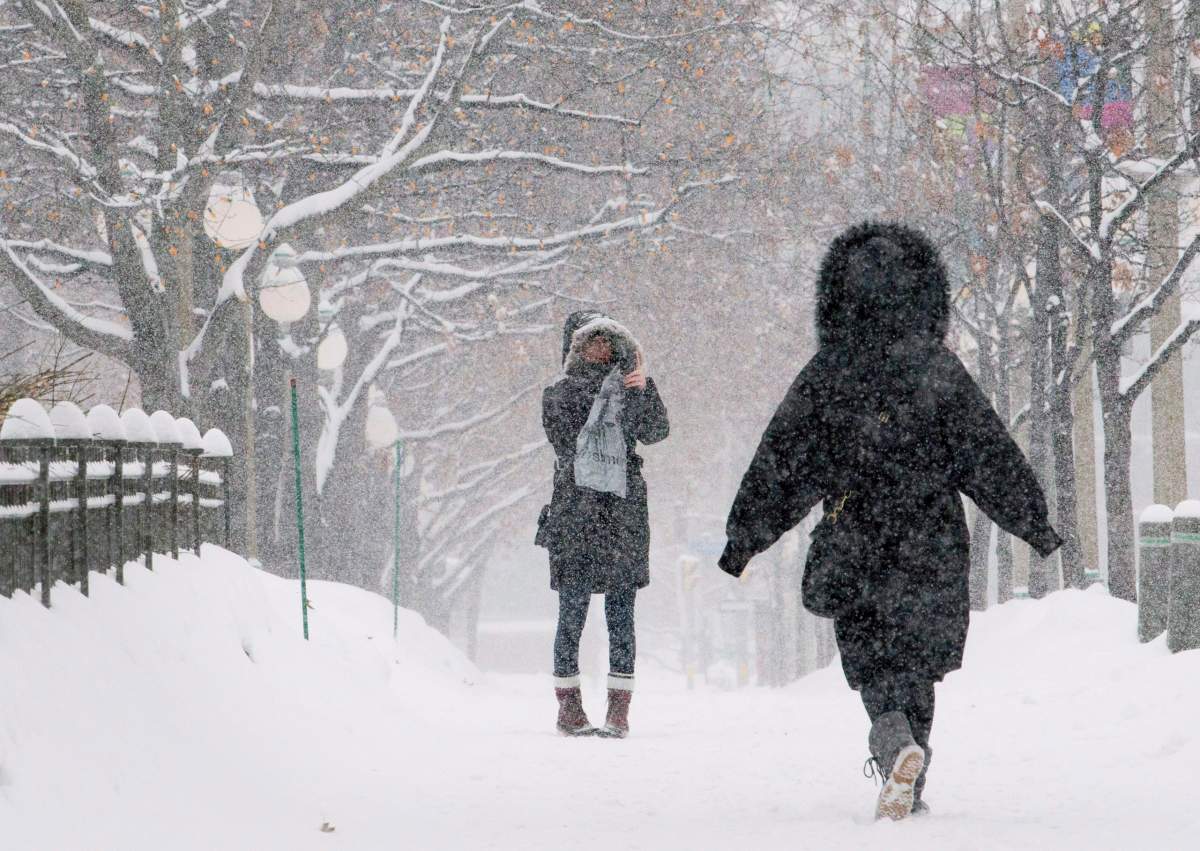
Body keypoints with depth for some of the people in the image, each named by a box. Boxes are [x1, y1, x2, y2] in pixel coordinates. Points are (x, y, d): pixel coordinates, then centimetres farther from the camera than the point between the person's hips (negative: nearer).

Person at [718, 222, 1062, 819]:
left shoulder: (826, 374, -4)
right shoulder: (939, 369, -3)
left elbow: (781, 463, -1)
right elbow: (991, 456, -1)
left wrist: (744, 537, 7)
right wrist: (1033, 524, 8)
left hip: (853, 548, -1)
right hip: (931, 548, 1)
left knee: (872, 661, 3)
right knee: (914, 661, 14)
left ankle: (897, 743, -27)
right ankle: (908, 791, 16)